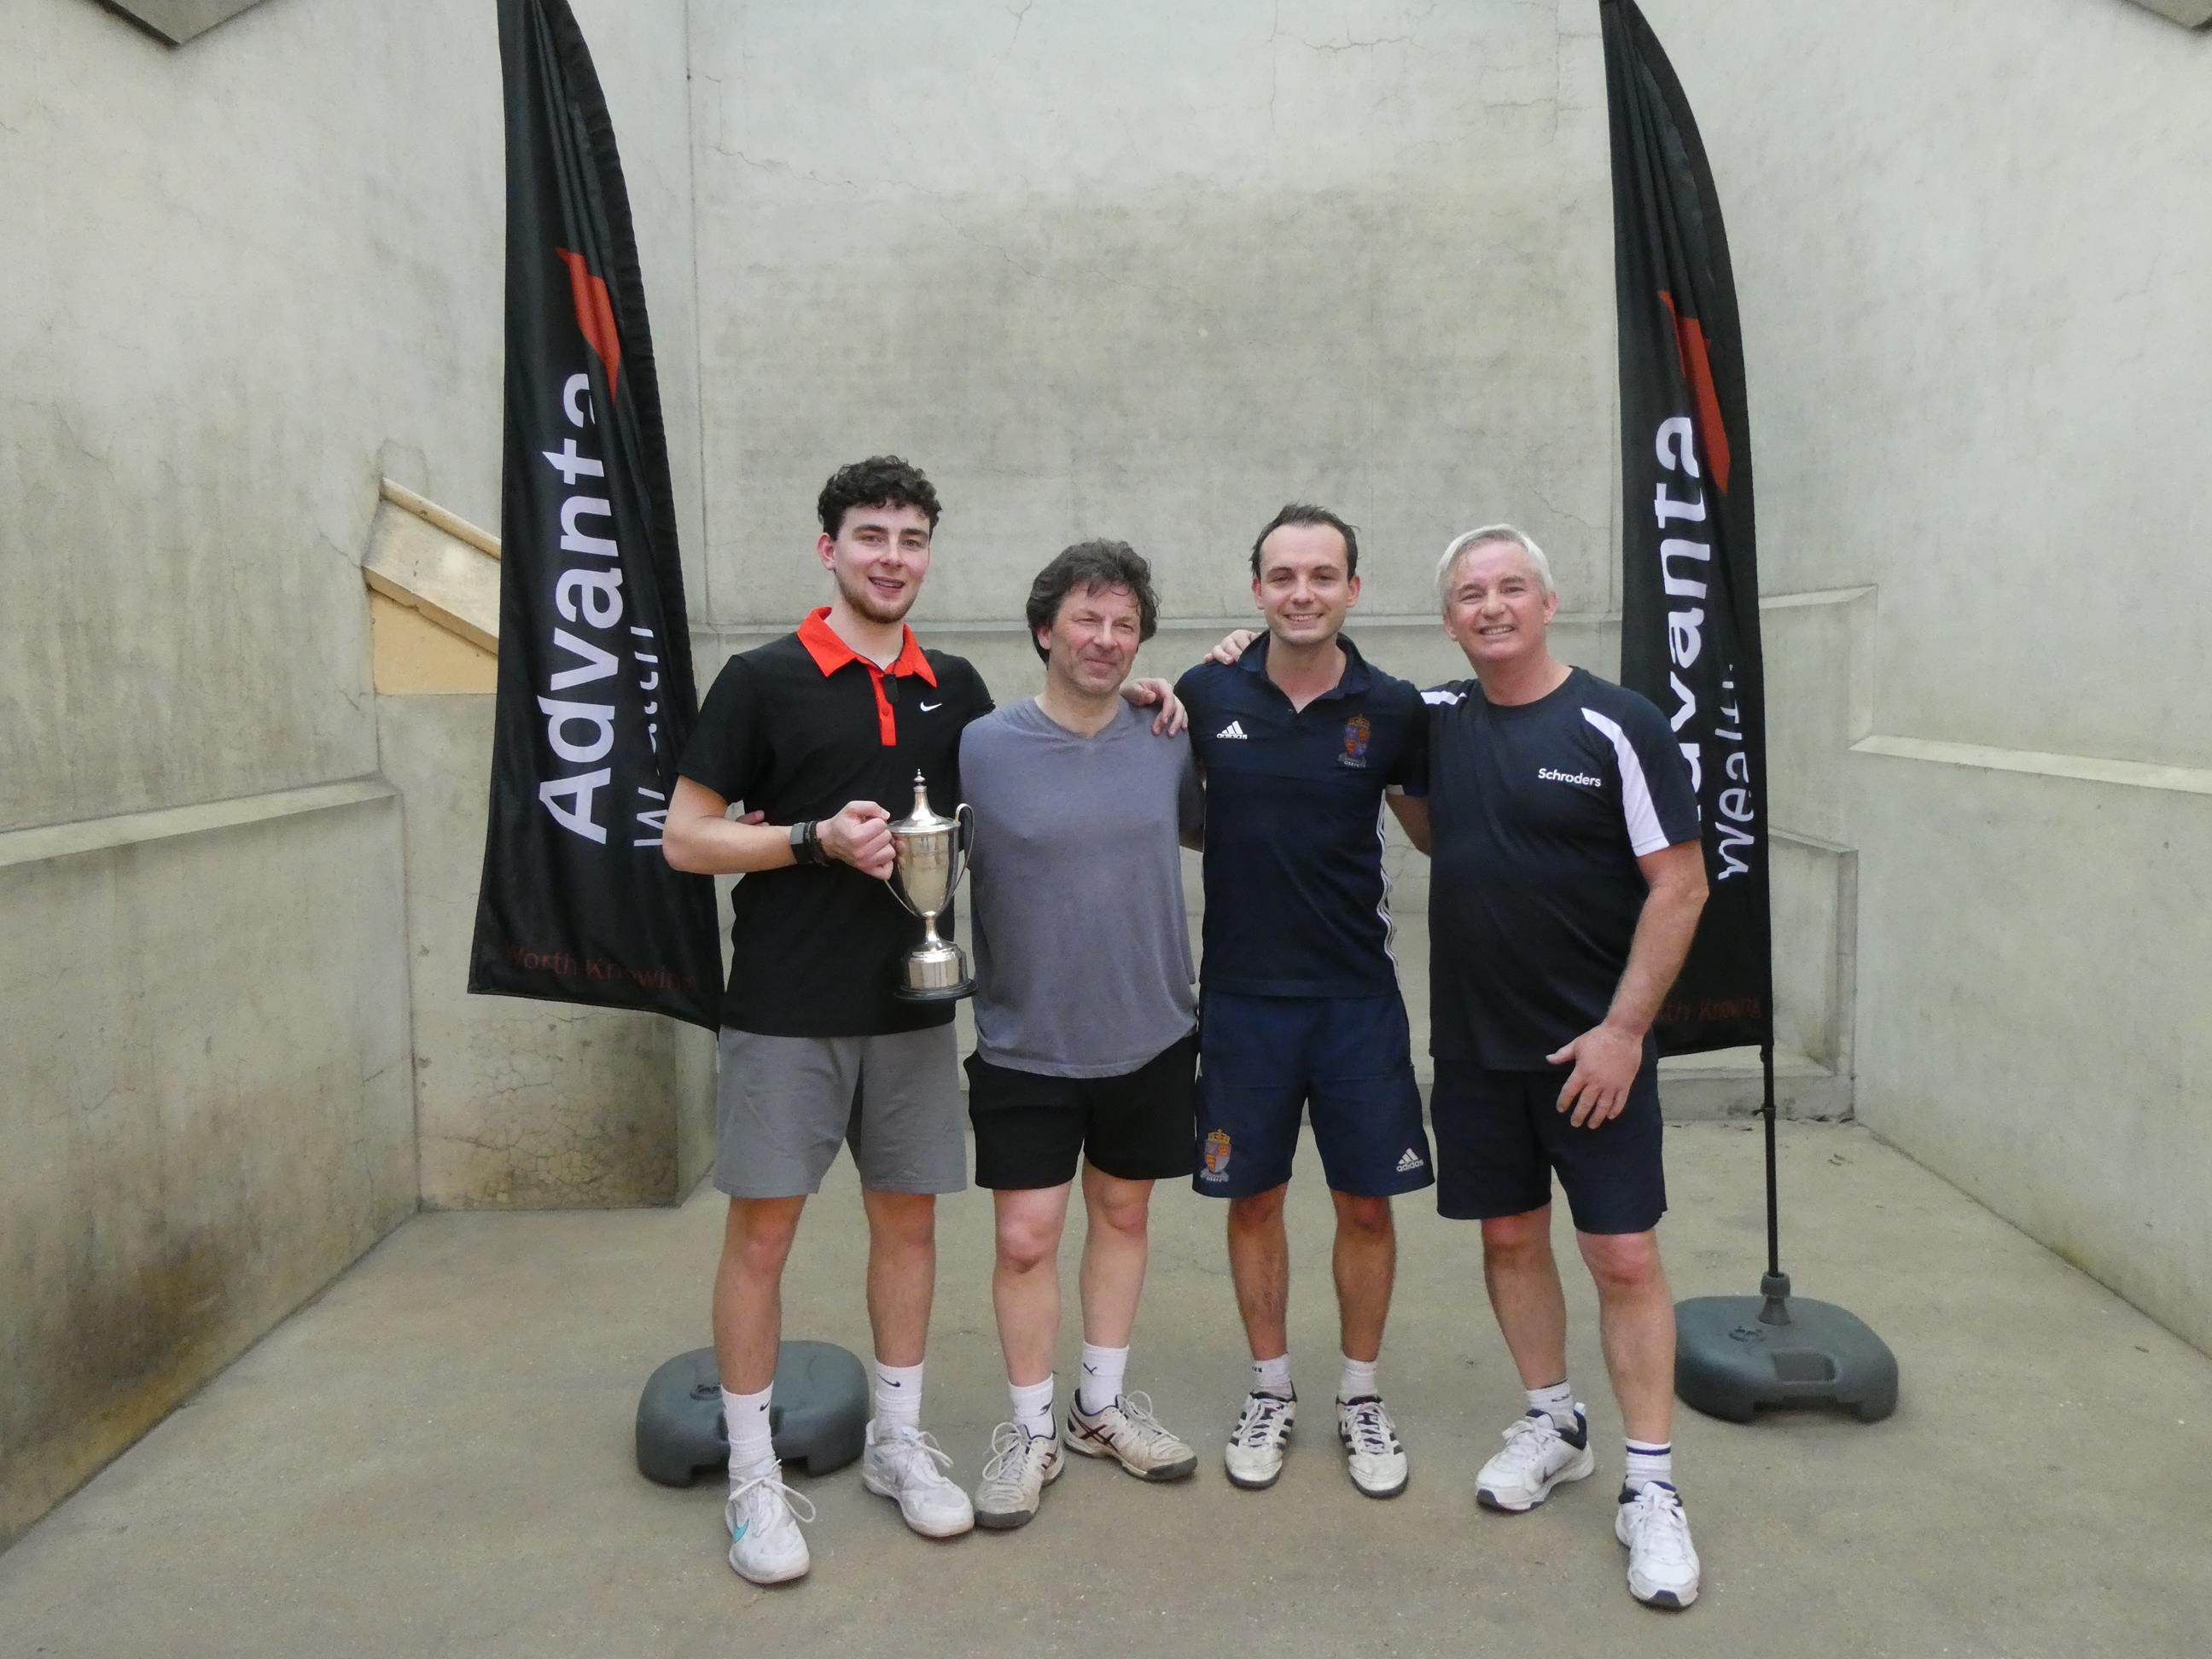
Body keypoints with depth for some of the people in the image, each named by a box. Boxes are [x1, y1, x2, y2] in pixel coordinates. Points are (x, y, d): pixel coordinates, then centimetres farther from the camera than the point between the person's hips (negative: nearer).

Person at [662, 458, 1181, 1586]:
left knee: (907, 1218, 12)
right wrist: (819, 838, -19)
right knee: (761, 1230, 1)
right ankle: (753, 1476, 16)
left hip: (913, 1006, 5)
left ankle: (897, 1440, 28)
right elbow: (685, 837, -5)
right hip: (787, 1011, -4)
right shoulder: (765, 679, -5)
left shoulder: (954, 688, 8)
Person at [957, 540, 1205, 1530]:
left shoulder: (1169, 743, -1)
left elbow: (1211, 828, 15)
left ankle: (1103, 1406, 34)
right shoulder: (983, 749, -10)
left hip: (1150, 1037, 3)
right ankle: (1030, 1431, 21)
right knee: (1026, 1239, 1)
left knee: (1122, 1217, 16)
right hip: (1025, 1045, -3)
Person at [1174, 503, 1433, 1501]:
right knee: (1253, 1199, 11)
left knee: (1365, 1202, 7)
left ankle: (1361, 1398, 28)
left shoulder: (1393, 710, -5)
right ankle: (1270, 1392, 30)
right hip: (1241, 994, 1)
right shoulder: (1206, 696, -4)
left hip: (1357, 995, 0)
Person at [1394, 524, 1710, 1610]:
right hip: (1473, 1042, 5)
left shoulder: (1617, 726, -10)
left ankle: (1650, 1486, 12)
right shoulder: (1435, 722, 3)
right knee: (1509, 1236, 14)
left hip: (1593, 1044, -4)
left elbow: (1680, 885, -10)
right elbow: (1431, 836, 23)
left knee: (1623, 1255, -1)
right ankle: (1552, 1426, 33)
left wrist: (1624, 1027, -15)